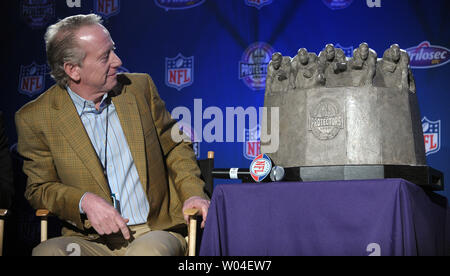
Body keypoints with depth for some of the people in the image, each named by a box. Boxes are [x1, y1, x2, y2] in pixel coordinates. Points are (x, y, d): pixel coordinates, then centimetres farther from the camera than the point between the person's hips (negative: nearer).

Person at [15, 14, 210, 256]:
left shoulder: (140, 87, 8)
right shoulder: (35, 118, -1)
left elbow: (175, 146, 17)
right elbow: (38, 188, 5)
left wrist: (193, 192, -2)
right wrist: (84, 201, -14)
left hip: (156, 232, 1)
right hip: (92, 241, 0)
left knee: (146, 251, -34)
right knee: (45, 252, -31)